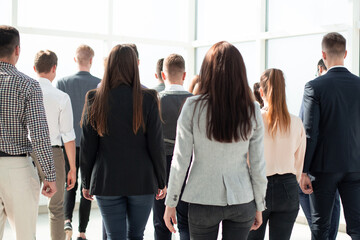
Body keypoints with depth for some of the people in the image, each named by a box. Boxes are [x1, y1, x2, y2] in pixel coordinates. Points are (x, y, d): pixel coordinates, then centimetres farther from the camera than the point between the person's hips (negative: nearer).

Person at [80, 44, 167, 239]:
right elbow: (156, 145, -6)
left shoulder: (95, 99, -4)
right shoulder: (147, 99, -7)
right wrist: (161, 182, 4)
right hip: (142, 181, 0)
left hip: (107, 181, 1)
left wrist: (86, 183, 9)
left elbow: (87, 147, -1)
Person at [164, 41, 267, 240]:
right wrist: (259, 206, 11)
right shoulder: (252, 110, -4)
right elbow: (258, 166, 0)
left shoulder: (193, 107, -10)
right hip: (242, 201, 2)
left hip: (203, 201, -1)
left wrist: (170, 203, 3)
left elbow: (180, 162, -8)